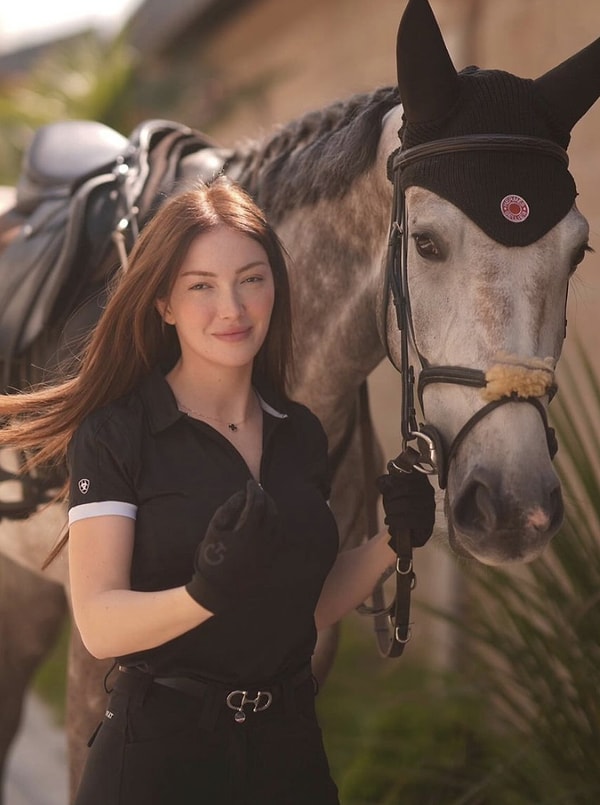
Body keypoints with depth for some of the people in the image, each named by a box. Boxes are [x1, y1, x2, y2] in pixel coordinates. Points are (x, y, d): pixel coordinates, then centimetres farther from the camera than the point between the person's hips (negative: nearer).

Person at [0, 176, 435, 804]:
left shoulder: (302, 434, 4)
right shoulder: (114, 435, -12)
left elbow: (312, 606, 10)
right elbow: (99, 624, -19)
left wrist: (389, 544, -5)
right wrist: (207, 594, -35)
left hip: (289, 746, 5)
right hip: (161, 749, -5)